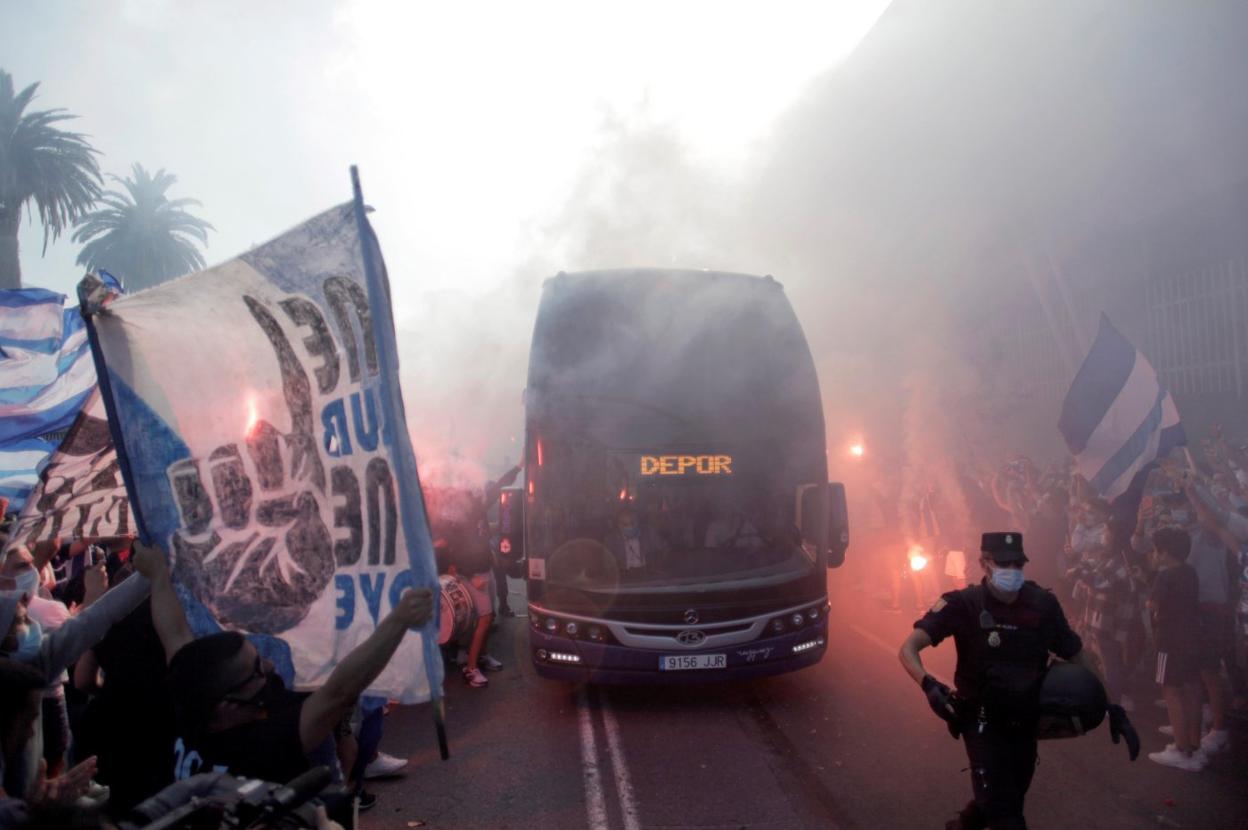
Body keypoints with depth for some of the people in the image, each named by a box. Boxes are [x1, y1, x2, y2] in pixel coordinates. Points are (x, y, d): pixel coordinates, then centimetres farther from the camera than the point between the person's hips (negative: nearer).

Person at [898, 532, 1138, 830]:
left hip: (1025, 724, 5)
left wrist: (1113, 707, -1)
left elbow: (1079, 655, 5)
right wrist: (928, 684, -43)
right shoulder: (963, 604, -18)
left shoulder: (1042, 604, -7)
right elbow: (908, 648, -25)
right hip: (984, 723, -4)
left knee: (1011, 802, 22)